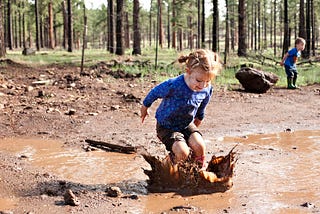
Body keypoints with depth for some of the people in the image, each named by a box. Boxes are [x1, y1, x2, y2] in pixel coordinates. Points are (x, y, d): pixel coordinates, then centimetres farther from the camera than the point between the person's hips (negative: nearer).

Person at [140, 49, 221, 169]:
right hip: (166, 126, -4)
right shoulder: (173, 86, -34)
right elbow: (154, 93, -12)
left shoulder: (207, 89, -16)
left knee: (199, 146, -22)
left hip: (187, 124, 4)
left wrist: (196, 125, 23)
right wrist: (145, 107, 7)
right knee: (182, 152, -25)